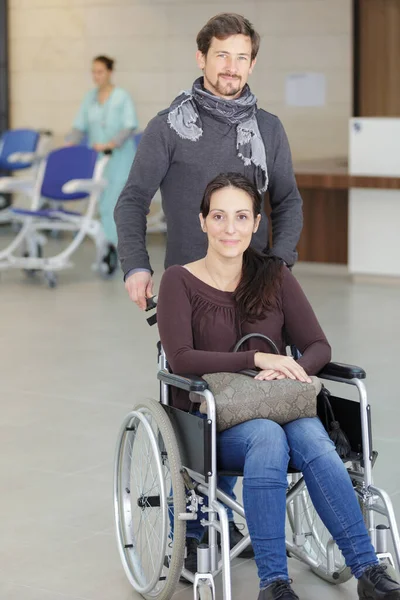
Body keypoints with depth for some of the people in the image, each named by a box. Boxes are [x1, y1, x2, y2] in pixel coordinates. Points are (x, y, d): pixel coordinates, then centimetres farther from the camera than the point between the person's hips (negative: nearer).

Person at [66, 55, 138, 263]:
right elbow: (80, 126, 11)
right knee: (103, 203, 3)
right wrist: (68, 144, -7)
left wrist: (110, 144, -26)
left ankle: (113, 243, -12)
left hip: (119, 158, -5)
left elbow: (129, 127, -13)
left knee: (112, 203, -12)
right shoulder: (90, 98, 11)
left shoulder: (122, 97, -5)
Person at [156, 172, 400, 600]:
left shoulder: (275, 277, 11)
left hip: (278, 408, 3)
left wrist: (294, 369, -19)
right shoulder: (180, 281, 1)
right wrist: (256, 359, -22)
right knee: (268, 437, -36)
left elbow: (319, 347, 5)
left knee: (310, 436, -32)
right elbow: (180, 359, -12)